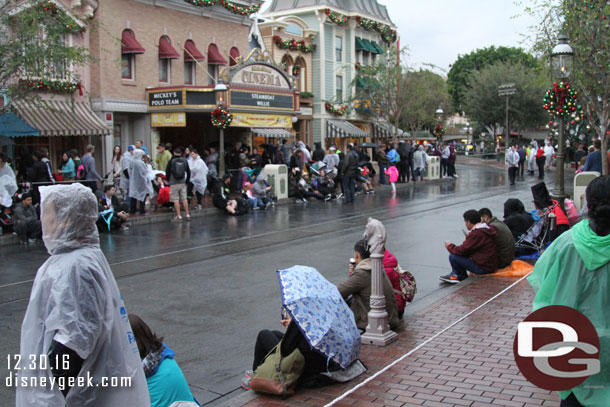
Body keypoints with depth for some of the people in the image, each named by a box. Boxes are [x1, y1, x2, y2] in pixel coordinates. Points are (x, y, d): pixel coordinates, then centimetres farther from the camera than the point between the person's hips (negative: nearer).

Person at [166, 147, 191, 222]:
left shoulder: (171, 161, -7)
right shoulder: (184, 160, 2)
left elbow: (167, 172, -3)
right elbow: (188, 172, 7)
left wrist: (169, 180, 14)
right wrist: (187, 181, 18)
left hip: (174, 183, -3)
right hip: (182, 183, 3)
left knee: (176, 200, 1)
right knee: (184, 199, 11)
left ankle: (179, 216, 1)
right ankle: (187, 215, 16)